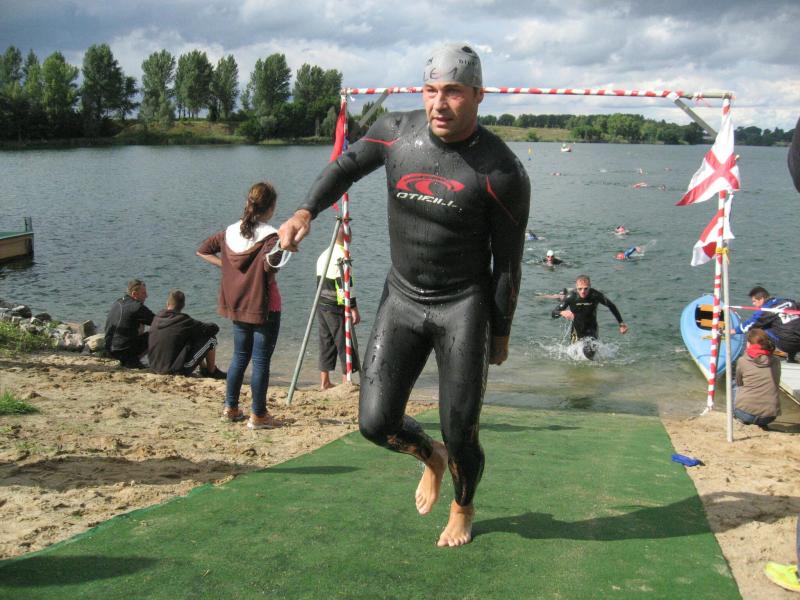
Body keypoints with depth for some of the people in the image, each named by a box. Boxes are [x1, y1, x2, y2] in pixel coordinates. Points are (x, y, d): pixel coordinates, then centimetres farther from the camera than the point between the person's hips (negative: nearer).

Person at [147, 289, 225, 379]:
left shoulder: (156, 319, 2)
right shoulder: (183, 320, -16)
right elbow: (214, 328, -10)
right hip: (177, 370, -7)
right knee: (211, 339, 1)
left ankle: (204, 368, 34)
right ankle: (212, 371, 16)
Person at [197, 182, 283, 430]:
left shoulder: (230, 232, 5)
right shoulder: (269, 235, -16)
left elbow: (203, 251, 12)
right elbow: (269, 264, -34)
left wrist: (225, 265, 9)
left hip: (237, 306, 7)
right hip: (264, 307, -6)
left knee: (239, 356, 18)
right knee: (261, 361, 1)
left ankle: (230, 408, 25)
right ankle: (258, 416, 6)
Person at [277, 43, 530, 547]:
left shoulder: (502, 171, -14)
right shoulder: (397, 132, -4)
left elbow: (508, 261, -6)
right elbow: (348, 165, 15)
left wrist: (500, 333, -1)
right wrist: (307, 210, -1)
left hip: (464, 305, -3)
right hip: (401, 299, 3)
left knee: (460, 435, 1)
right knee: (376, 422, -5)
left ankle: (463, 510, 36)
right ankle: (430, 456, 32)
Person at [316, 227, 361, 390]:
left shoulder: (323, 254, 14)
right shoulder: (342, 255, -13)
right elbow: (346, 284, -18)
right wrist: (353, 308, -16)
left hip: (321, 305, 8)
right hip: (336, 307, -8)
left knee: (326, 342, 11)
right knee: (345, 343, 0)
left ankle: (324, 381, 14)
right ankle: (346, 381, 2)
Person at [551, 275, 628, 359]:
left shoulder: (595, 295, -22)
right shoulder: (571, 296, -23)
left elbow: (611, 306, -3)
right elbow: (553, 313, -23)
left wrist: (621, 323, -1)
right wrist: (562, 312, -46)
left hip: (591, 330, -1)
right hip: (576, 331, 1)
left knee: (589, 351, -25)